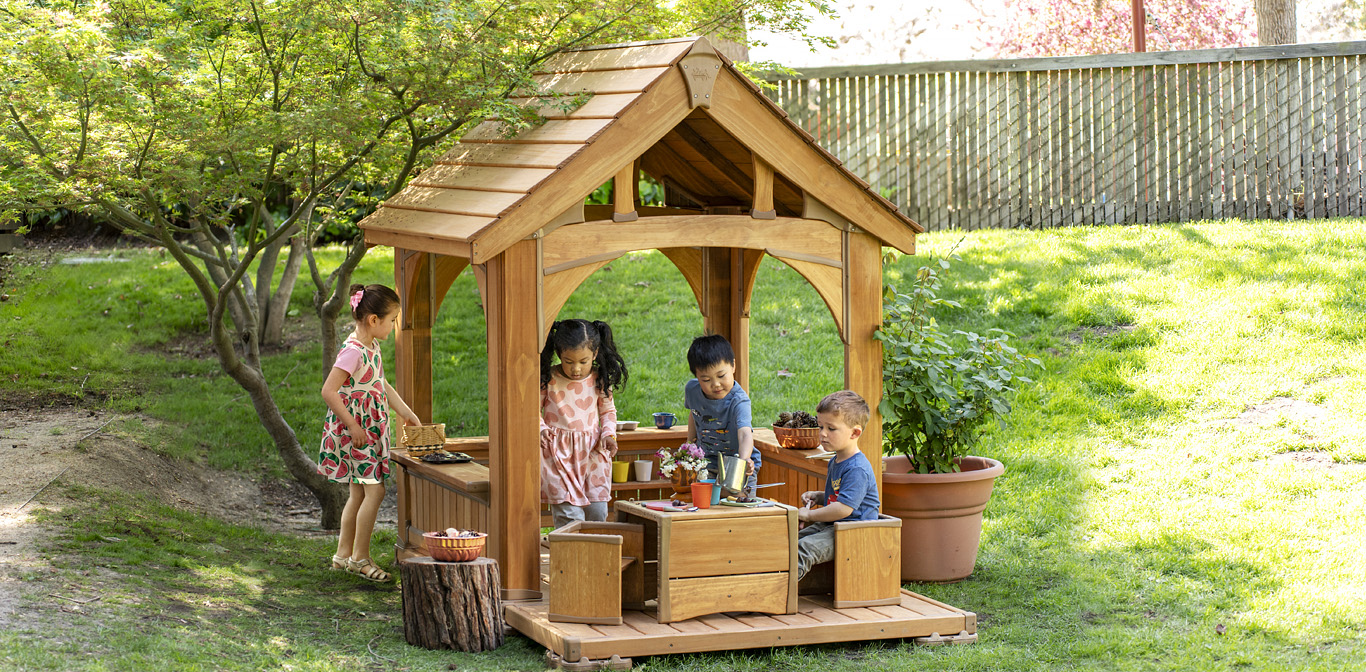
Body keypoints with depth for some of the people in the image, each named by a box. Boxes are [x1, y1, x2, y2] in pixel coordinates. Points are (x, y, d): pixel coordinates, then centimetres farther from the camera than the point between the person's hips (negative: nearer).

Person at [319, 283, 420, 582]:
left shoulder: (372, 347, 9)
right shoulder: (353, 351, -21)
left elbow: (381, 385, 22)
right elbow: (329, 391, -24)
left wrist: (406, 412, 21)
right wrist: (352, 425, -21)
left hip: (371, 429, 10)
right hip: (355, 430, -10)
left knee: (359, 493, 13)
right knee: (374, 490, -9)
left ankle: (343, 554, 22)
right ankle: (360, 557, 0)